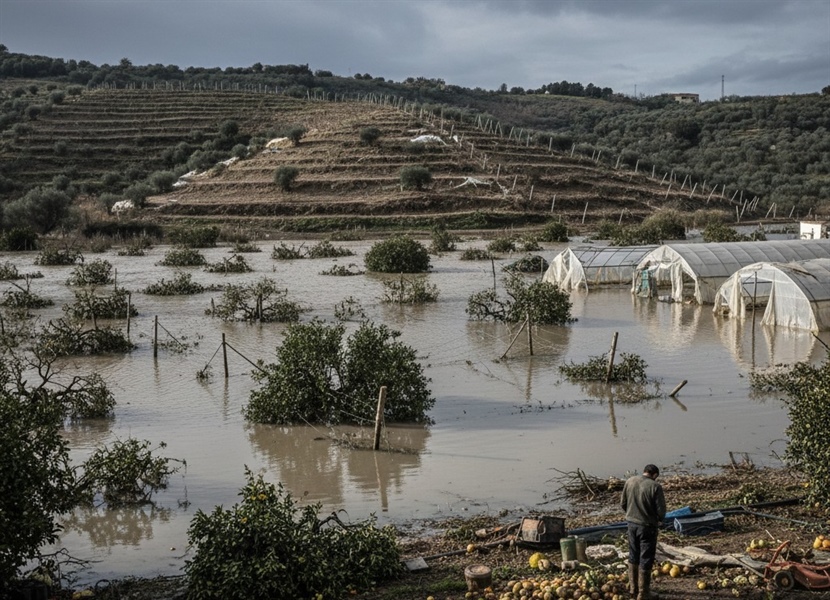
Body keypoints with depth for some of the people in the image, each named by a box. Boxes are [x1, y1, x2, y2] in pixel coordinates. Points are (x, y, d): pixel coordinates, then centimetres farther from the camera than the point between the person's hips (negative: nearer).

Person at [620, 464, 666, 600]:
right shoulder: (655, 486, -17)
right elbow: (661, 509, -14)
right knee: (645, 560, 5)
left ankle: (633, 589, 28)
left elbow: (622, 503, 6)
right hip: (647, 526, -5)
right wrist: (659, 519, 8)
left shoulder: (629, 481, -2)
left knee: (633, 557, 19)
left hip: (632, 523, 5)